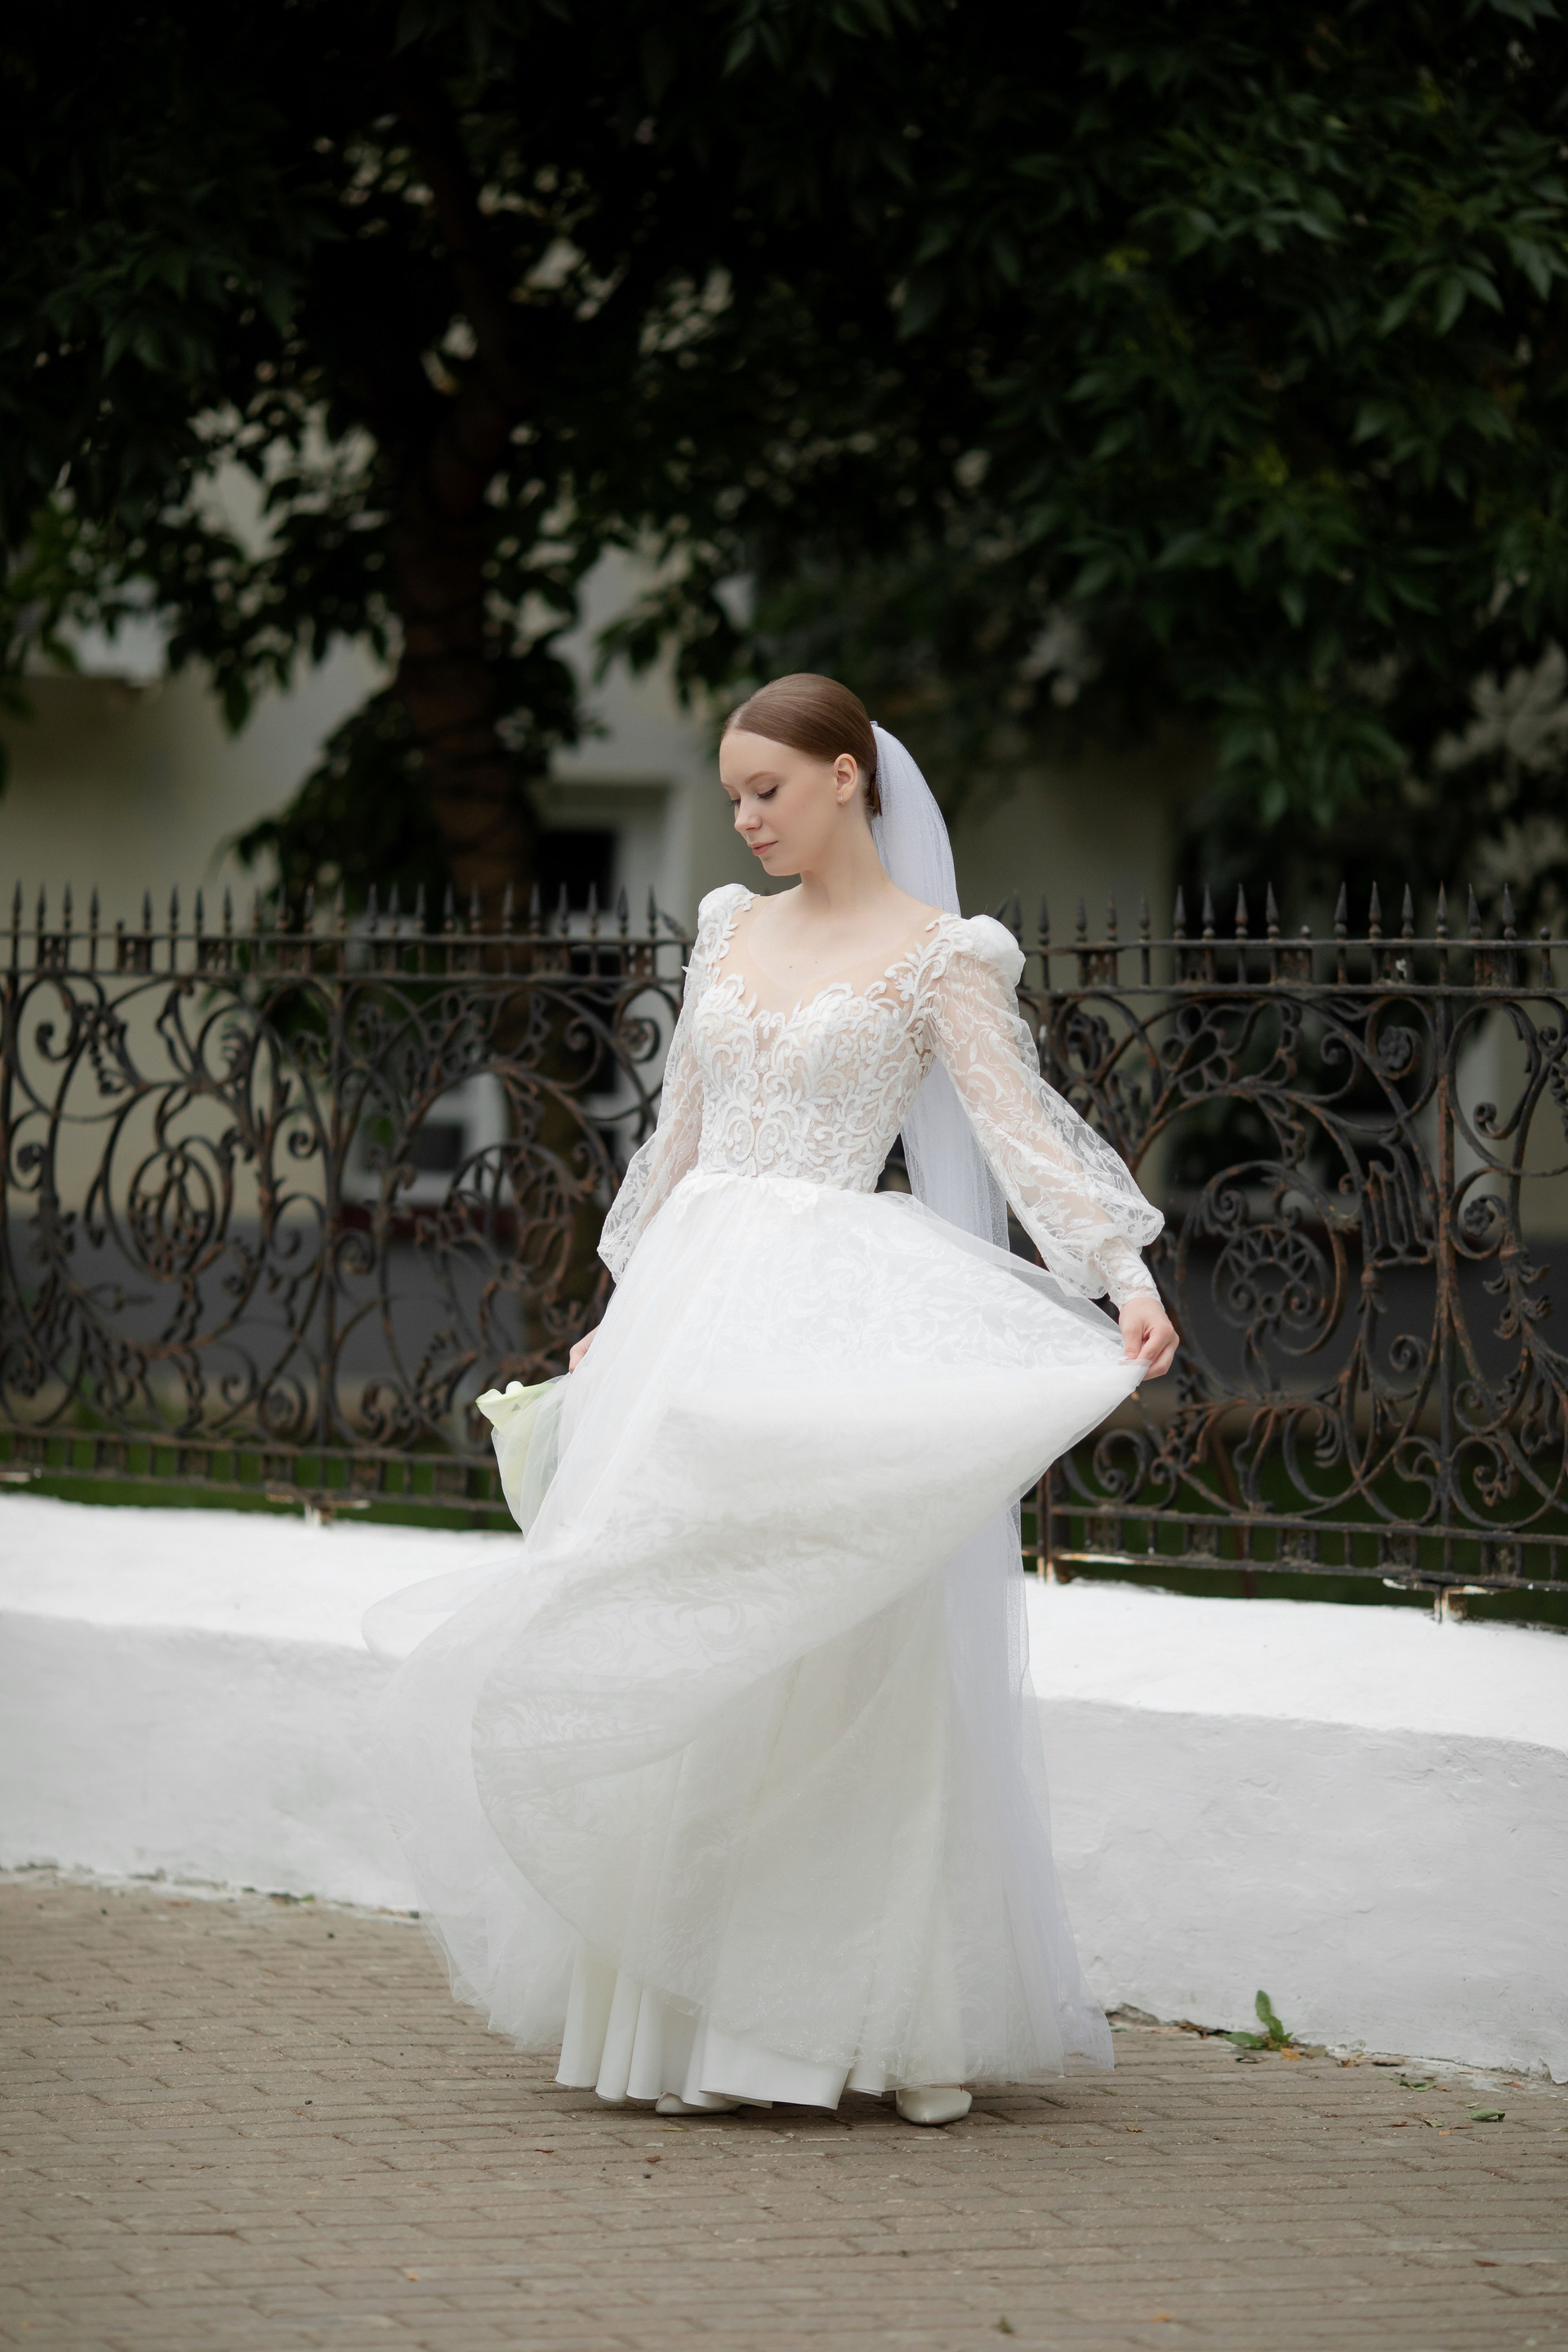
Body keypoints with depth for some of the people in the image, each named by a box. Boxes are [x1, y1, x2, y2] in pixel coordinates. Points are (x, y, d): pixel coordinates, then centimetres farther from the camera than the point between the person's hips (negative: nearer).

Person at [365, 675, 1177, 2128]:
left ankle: (919, 2021, 1)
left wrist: (1129, 1275, -24)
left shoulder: (942, 955, -2)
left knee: (860, 1674, -7)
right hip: (692, 1302, 5)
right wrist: (623, 1313, 23)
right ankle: (691, 2012, 9)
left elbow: (1022, 1127, -11)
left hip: (835, 1319, -5)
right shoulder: (730, 930, 15)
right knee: (682, 1663, 2)